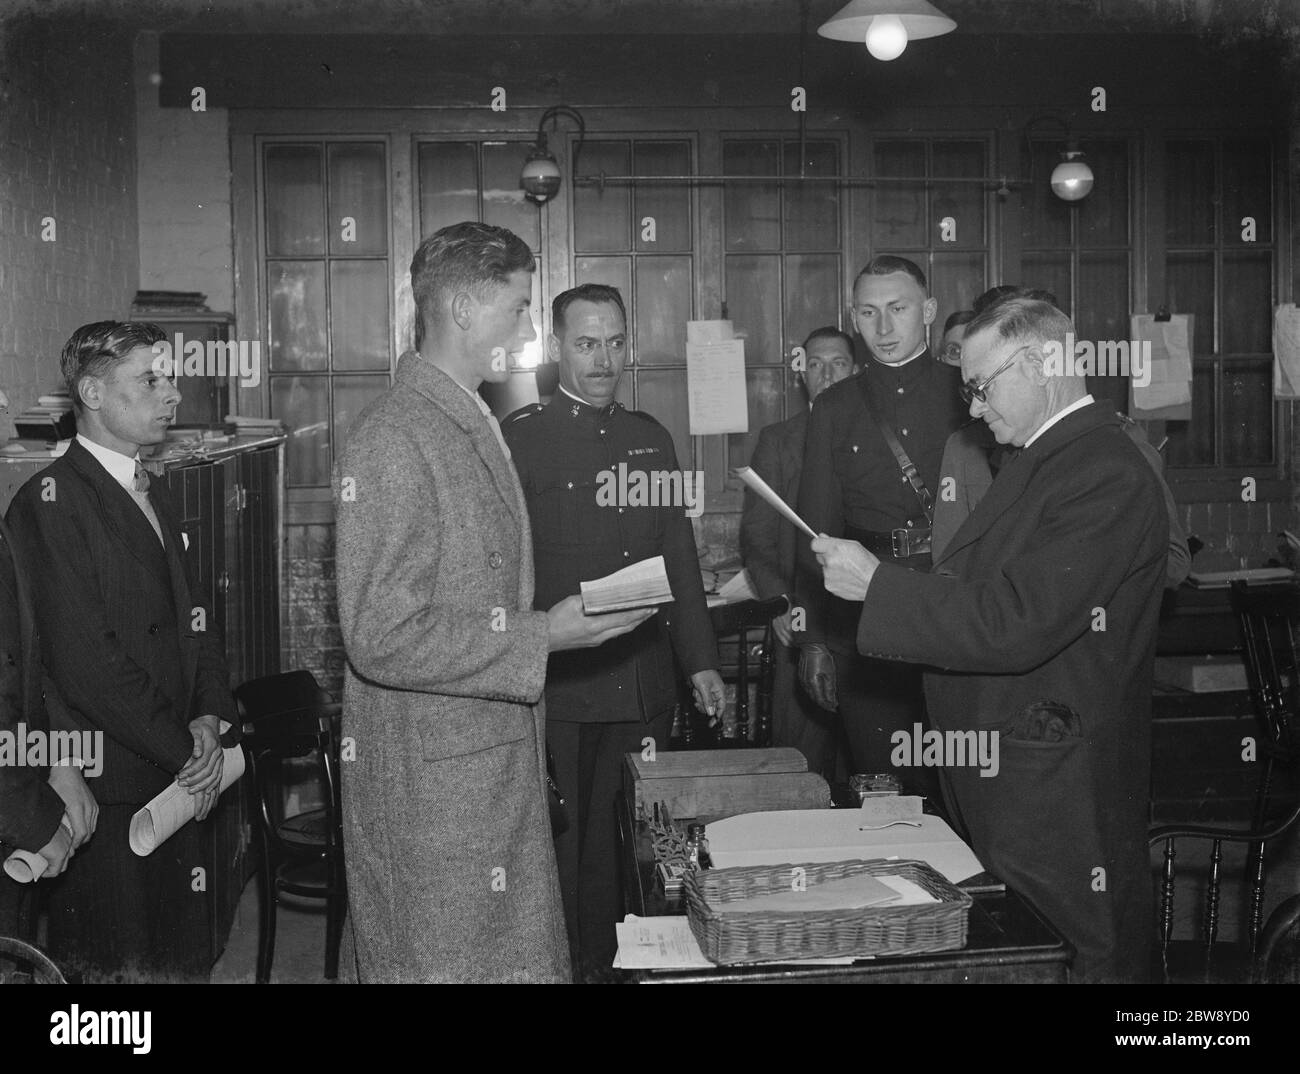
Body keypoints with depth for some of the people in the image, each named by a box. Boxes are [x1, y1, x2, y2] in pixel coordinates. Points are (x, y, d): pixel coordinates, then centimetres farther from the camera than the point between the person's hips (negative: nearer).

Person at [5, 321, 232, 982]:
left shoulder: (149, 497, 16)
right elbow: (84, 661, -19)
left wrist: (210, 716, -3)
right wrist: (184, 750, -14)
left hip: (177, 785, 8)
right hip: (104, 799, -8)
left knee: (186, 960, 13)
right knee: (111, 967, 3)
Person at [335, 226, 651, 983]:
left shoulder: (477, 425, 14)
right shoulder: (391, 442, -17)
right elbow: (383, 638, -22)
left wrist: (559, 614, 9)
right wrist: (544, 636, -20)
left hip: (501, 764, 9)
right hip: (432, 782, -9)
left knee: (522, 956, 16)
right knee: (449, 963, 5)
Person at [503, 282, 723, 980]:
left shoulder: (651, 438, 13)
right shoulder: (517, 438, -4)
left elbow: (680, 557, 15)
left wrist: (701, 661, 13)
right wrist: (546, 636, -14)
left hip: (644, 685, 5)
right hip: (559, 687, -4)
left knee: (631, 844, 12)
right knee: (561, 849, 5)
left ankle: (620, 963, 26)